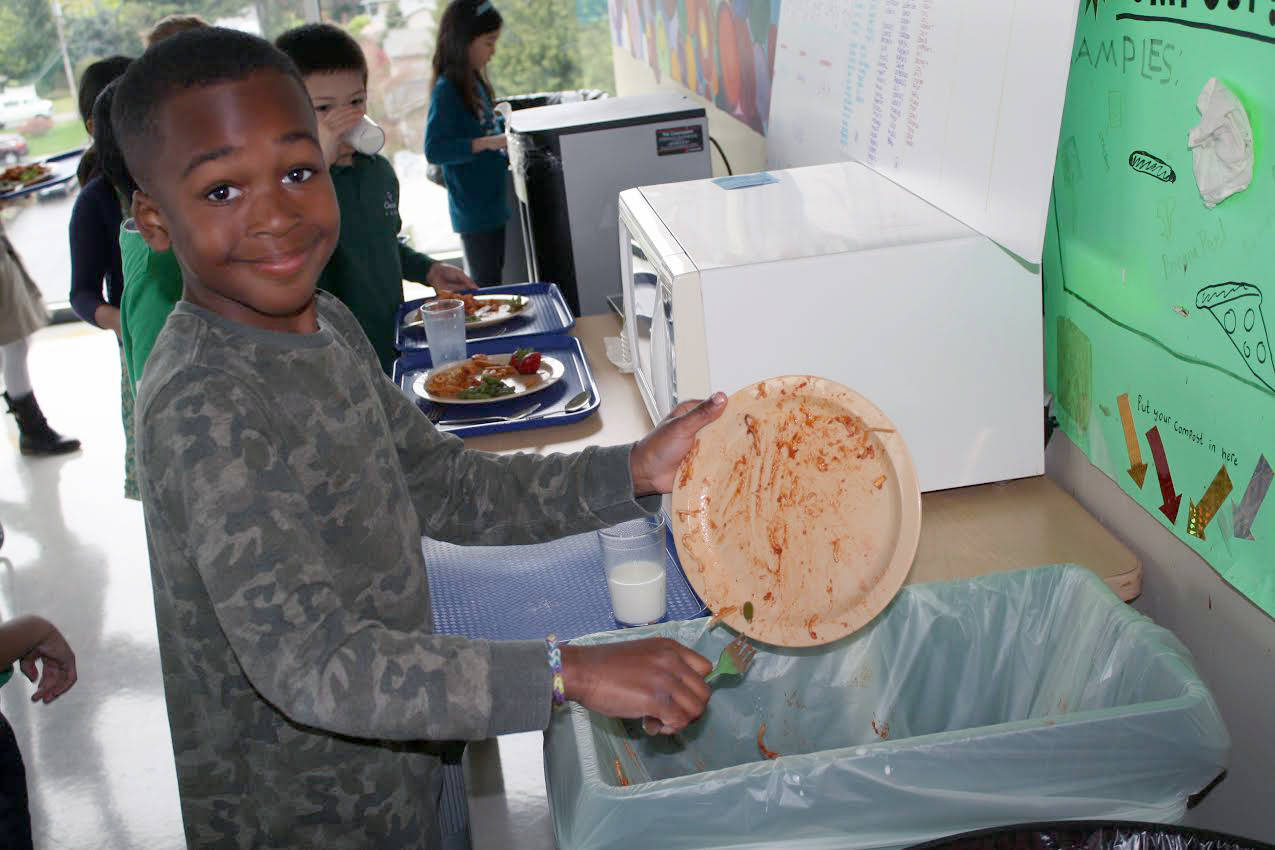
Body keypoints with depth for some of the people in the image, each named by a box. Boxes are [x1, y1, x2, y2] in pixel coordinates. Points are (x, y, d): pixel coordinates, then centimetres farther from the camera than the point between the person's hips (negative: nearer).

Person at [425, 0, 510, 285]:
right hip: (474, 211, -8)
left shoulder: (474, 83, 9)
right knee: (485, 287, -1)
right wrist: (487, 143, -26)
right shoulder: (447, 90, -16)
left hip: (493, 204, 8)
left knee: (496, 283, 16)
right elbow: (434, 149, -22)